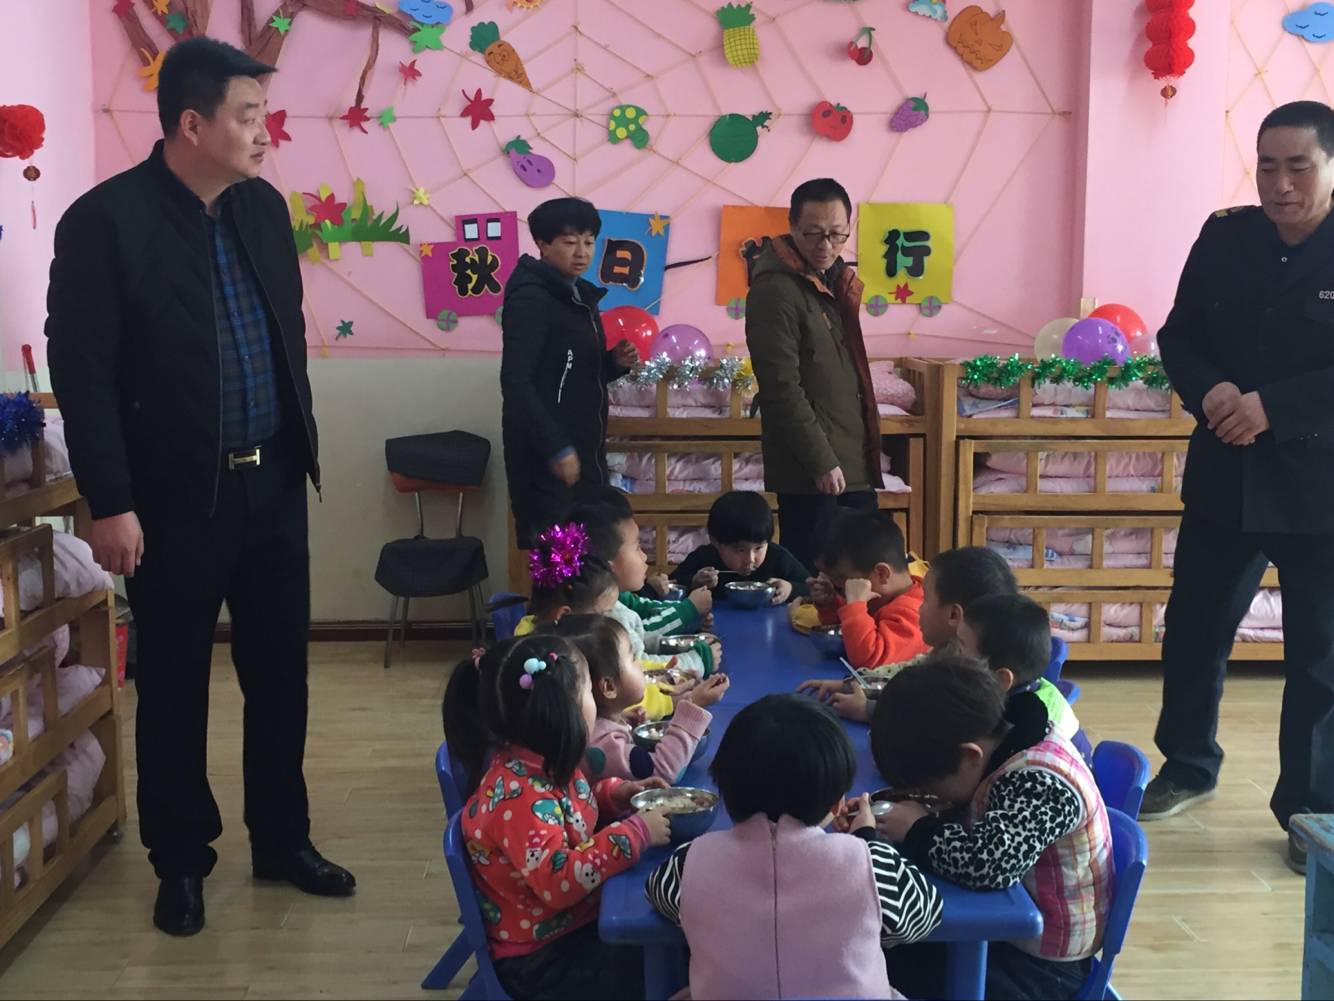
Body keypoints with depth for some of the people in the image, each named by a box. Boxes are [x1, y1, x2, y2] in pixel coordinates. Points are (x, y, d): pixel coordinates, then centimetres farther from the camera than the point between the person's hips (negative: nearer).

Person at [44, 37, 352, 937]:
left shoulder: (264, 206, 6)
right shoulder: (106, 220, -12)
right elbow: (82, 372, -13)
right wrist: (110, 503, -15)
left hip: (274, 484, 6)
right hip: (177, 498, -5)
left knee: (280, 672, 13)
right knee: (175, 685, 9)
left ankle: (283, 840, 31)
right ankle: (182, 862, 26)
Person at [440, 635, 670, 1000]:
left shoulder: (541, 762, -2)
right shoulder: (516, 794, -30)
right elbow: (559, 882, -37)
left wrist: (617, 793, 0)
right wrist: (635, 833, -32)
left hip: (578, 919, 9)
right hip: (541, 959, -9)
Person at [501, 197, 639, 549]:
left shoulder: (579, 296, 13)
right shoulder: (531, 298, -14)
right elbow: (516, 382, -21)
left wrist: (616, 363, 1)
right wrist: (555, 448, -24)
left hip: (583, 451, 9)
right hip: (546, 457, -9)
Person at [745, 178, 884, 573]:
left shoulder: (837, 281, 14)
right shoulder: (775, 290, -14)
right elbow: (782, 388, -19)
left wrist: (869, 454, 18)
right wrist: (820, 461, -20)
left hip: (855, 464, 9)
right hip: (810, 471, -9)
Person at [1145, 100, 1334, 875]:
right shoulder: (1224, 239, 2)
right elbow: (1179, 336, 4)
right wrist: (1209, 390, -15)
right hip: (1226, 477, 4)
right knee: (1194, 628, 14)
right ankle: (1188, 766, 35)